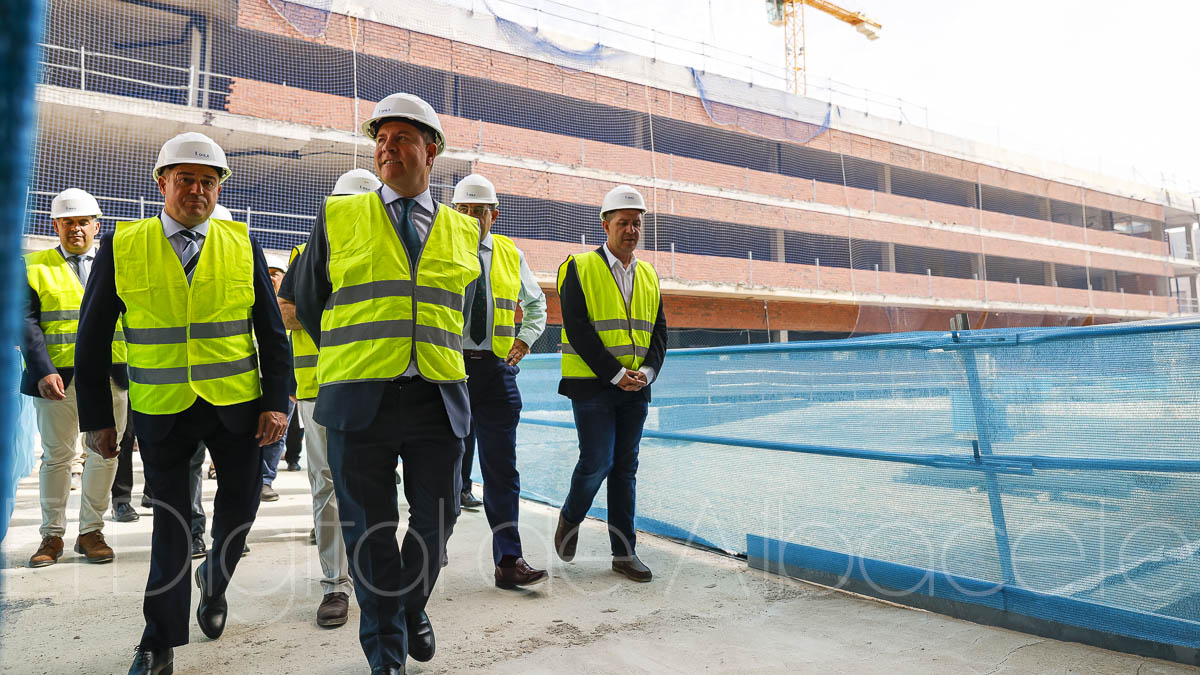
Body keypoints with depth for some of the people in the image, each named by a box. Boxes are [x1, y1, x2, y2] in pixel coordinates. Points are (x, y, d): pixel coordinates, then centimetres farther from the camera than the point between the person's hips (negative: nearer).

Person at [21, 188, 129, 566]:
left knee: (105, 453, 5)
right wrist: (43, 371, -16)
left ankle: (91, 531, 17)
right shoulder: (35, 266, 6)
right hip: (58, 377, -2)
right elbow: (27, 322, -3)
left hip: (110, 376, 2)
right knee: (57, 455, 6)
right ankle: (52, 535, 18)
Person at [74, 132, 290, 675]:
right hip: (162, 410, -1)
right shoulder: (122, 246, 0)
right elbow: (93, 338, 3)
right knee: (171, 524, 7)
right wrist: (96, 417, 2)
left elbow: (271, 330, 2)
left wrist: (276, 402, -5)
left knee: (240, 507, 9)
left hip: (237, 405, 1)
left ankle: (214, 580, 41)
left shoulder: (242, 244, 2)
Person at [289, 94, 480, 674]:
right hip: (359, 400, -1)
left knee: (435, 519, 10)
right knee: (370, 530, 6)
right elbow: (308, 302, 14)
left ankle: (411, 608, 40)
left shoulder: (463, 231, 11)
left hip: (439, 400, 2)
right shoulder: (338, 218, 6)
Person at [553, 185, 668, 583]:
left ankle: (624, 553, 16)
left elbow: (659, 331, 11)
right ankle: (570, 518, 23)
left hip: (637, 389, 5)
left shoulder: (649, 275, 13)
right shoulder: (580, 269, -4)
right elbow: (578, 329, -12)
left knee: (626, 468, 8)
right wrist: (616, 374, -16)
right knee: (596, 463, -7)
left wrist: (647, 371, -7)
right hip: (592, 386, -5)